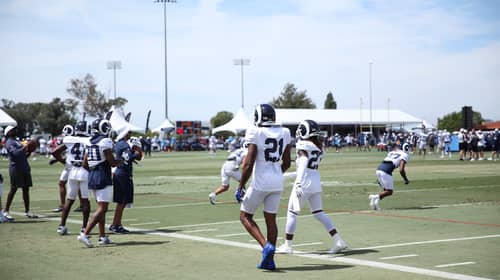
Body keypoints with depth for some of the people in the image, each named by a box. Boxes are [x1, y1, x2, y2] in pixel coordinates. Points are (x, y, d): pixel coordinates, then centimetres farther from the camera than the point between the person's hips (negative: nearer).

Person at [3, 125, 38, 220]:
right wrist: (25, 148, -21)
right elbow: (15, 153, -23)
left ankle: (27, 211, 11)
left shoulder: (17, 142, 22)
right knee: (13, 189, -6)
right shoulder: (9, 143, -6)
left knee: (26, 189, 7)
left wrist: (29, 151, 7)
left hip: (24, 168, 9)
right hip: (16, 169, -9)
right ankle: (6, 211, 0)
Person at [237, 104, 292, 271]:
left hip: (260, 182, -5)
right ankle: (269, 260, 13)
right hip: (277, 182, 5)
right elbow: (286, 163, 11)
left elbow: (248, 164, -14)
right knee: (271, 219, 13)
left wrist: (240, 187, -6)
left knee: (245, 216, 10)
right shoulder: (284, 133, 5)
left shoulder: (255, 133, -12)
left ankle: (266, 245, -9)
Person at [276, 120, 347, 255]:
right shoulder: (318, 146, 11)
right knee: (319, 213, 12)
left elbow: (303, 165, -21)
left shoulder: (303, 145, -11)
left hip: (304, 183, -7)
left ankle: (287, 245, 10)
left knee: (292, 213, 4)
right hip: (316, 183, 7)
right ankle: (338, 241, 5)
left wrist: (298, 184, -25)